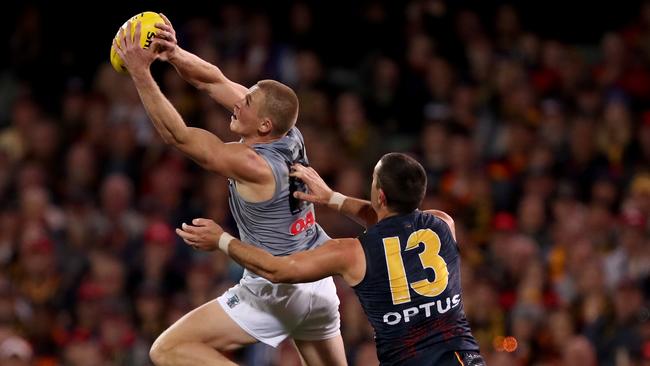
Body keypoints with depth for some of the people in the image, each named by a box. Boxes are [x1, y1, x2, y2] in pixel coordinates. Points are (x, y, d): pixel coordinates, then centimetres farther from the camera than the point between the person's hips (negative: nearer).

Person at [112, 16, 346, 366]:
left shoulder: (253, 165, -23)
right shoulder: (289, 135, -4)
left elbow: (176, 134, -23)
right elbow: (214, 81, 0)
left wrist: (140, 72, -26)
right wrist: (174, 54, -15)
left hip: (275, 289, -9)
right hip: (319, 282, 9)